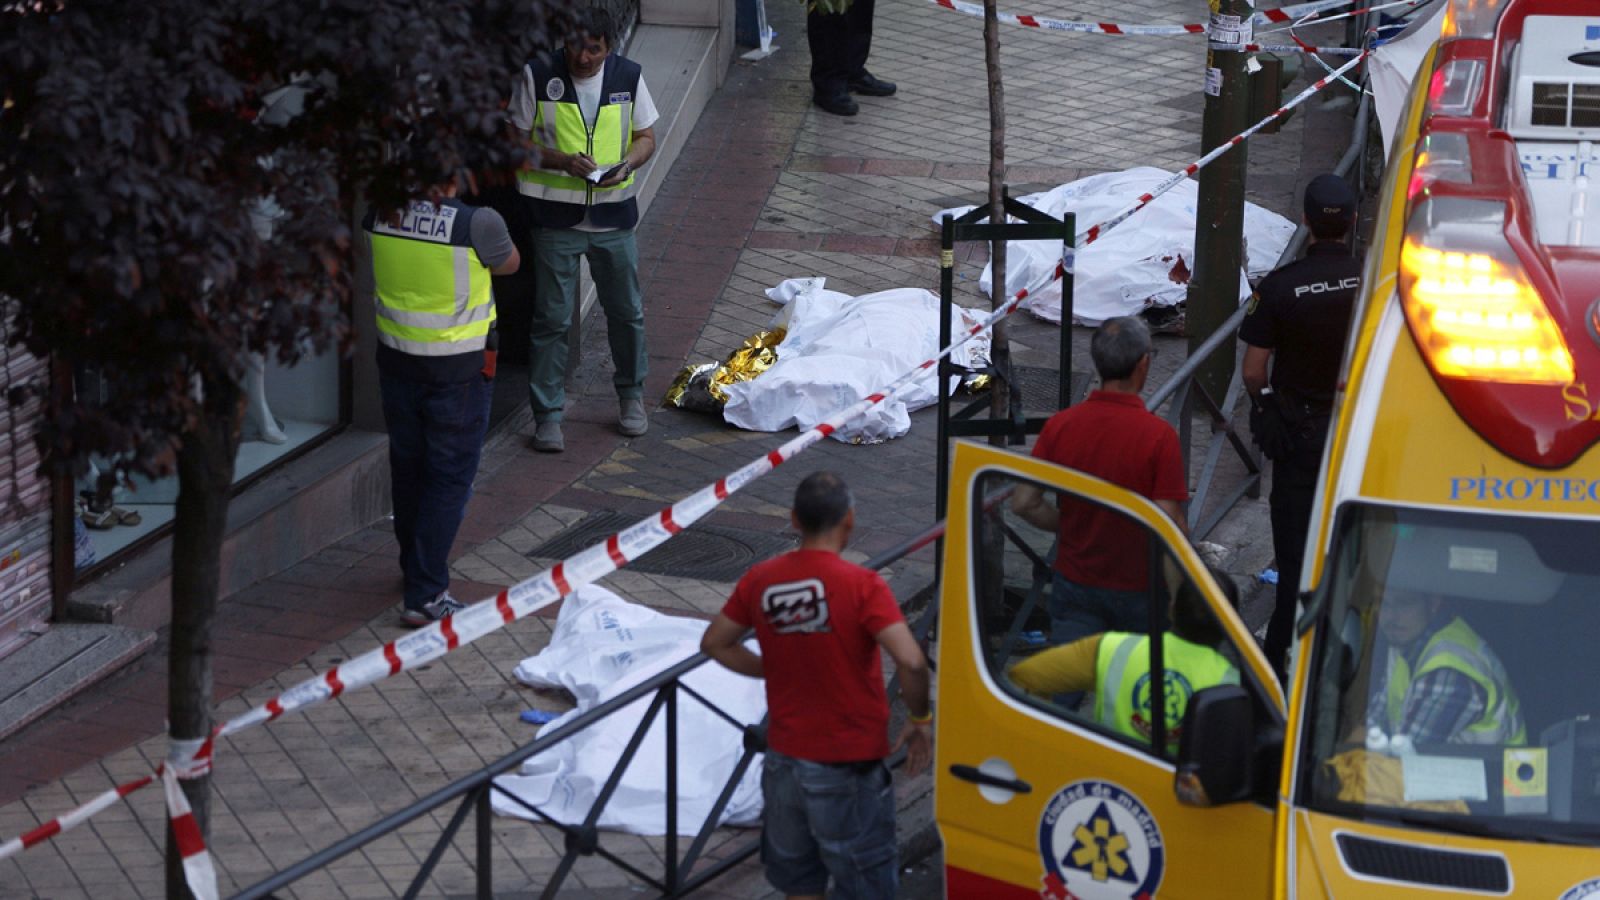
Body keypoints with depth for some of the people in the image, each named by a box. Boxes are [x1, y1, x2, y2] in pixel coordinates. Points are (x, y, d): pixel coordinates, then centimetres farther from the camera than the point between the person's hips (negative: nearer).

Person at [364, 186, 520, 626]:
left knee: (408, 469, 20)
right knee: (449, 478, 3)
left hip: (395, 357, 5)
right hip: (459, 368, -5)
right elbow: (510, 263, -3)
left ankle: (416, 569, 38)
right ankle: (425, 594, -1)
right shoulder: (477, 223, -23)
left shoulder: (378, 214, -10)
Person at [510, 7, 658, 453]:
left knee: (626, 311, 15)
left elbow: (645, 137, 8)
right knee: (551, 319, 0)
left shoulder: (628, 77, -1)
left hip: (613, 215, 3)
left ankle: (631, 394, 35)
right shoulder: (537, 76, -9)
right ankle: (547, 414, 8)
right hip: (555, 216, -3)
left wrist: (627, 164, -14)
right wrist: (561, 160, -21)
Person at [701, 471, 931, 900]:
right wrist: (921, 720, -11)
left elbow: (715, 643, 9)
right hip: (847, 767, -5)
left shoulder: (761, 580, -3)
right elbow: (910, 661, -27)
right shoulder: (861, 585, -19)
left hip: (785, 759, 5)